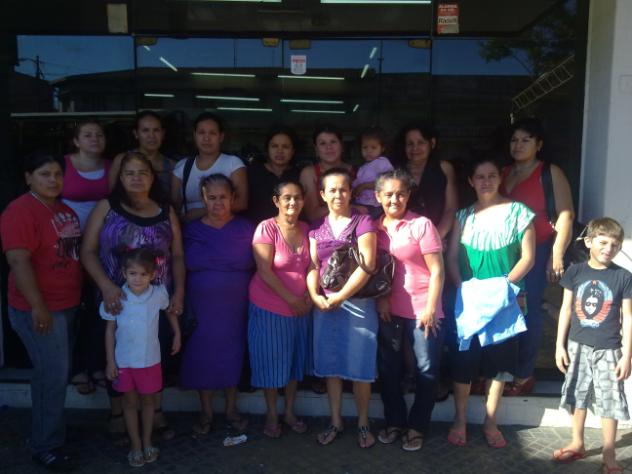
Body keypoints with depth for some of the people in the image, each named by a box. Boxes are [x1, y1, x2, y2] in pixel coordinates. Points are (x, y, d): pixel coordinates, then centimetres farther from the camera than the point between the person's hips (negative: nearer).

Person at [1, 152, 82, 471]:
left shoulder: (65, 210, 10)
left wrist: (76, 296, 20)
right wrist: (37, 306, -24)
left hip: (66, 304, 9)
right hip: (38, 308, -8)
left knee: (56, 373, 19)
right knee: (53, 375, -3)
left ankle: (49, 430, 36)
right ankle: (45, 447, 12)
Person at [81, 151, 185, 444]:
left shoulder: (166, 212, 7)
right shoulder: (107, 208, 1)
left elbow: (177, 256, 8)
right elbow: (88, 251, -5)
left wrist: (179, 293, -3)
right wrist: (105, 286, -19)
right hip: (117, 301, -1)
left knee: (156, 357, 9)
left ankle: (157, 414, 27)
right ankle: (118, 417, 26)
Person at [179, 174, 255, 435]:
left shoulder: (246, 229, 0)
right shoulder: (192, 230, 2)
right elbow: (184, 268, 4)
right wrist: (182, 301, -2)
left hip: (236, 306, -1)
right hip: (201, 307, 1)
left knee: (233, 353, 8)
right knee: (203, 355, 7)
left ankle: (232, 409, 27)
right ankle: (206, 413, 24)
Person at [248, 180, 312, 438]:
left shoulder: (305, 229, 2)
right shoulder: (267, 228, -15)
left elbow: (310, 267, 7)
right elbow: (265, 271, -18)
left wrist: (309, 295, -7)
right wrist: (291, 299, -16)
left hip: (300, 308, 5)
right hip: (269, 307, -5)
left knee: (295, 359, 15)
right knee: (271, 361, 8)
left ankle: (290, 412, 32)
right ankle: (271, 415, 26)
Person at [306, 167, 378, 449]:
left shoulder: (363, 222, -3)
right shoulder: (317, 227, 10)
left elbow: (367, 265, -11)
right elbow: (312, 265, 6)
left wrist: (340, 296, -14)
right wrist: (315, 295, -12)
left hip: (358, 302, -3)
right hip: (325, 305, 4)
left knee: (359, 366, 2)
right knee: (330, 364, 9)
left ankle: (363, 424, 19)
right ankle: (335, 422, 23)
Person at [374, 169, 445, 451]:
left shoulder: (421, 225, -8)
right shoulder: (374, 228, 4)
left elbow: (437, 270, -9)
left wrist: (430, 308, -12)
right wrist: (380, 299, -4)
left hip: (422, 309, -4)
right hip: (389, 310, 4)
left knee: (426, 370, 4)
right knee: (388, 368, 12)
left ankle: (417, 426, 22)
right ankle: (394, 421, 30)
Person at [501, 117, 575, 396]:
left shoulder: (551, 173, -1)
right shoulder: (503, 174, 14)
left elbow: (566, 216, -7)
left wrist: (557, 255, -14)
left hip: (536, 251, -4)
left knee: (528, 310, -2)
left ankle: (524, 375, 8)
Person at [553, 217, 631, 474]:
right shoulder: (575, 272, -3)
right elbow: (566, 309, 2)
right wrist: (560, 345, 1)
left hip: (609, 349, -2)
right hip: (577, 346, 2)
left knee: (609, 402, 5)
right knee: (578, 397, 16)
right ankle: (577, 444, 34)